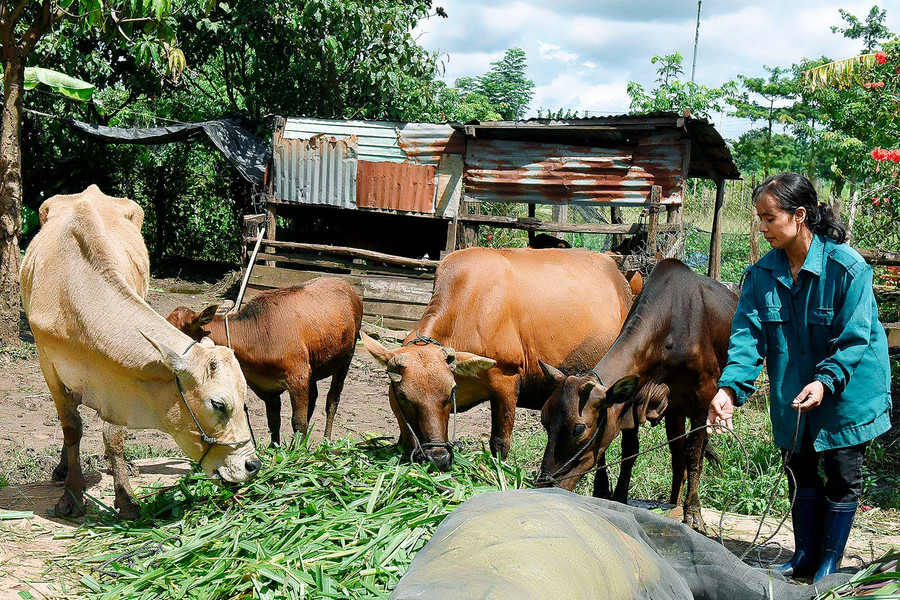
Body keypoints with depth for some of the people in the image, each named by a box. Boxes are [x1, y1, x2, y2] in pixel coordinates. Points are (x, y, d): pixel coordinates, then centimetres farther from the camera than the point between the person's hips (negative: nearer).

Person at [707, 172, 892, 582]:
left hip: (847, 392, -4)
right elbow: (748, 334, -13)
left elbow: (854, 339, -19)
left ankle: (829, 564, 21)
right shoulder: (762, 274, -7)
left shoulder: (847, 267, -21)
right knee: (799, 470, 14)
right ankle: (805, 557, 30)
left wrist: (826, 381, -34)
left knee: (842, 476, 5)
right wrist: (730, 387, -27)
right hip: (793, 394, 5)